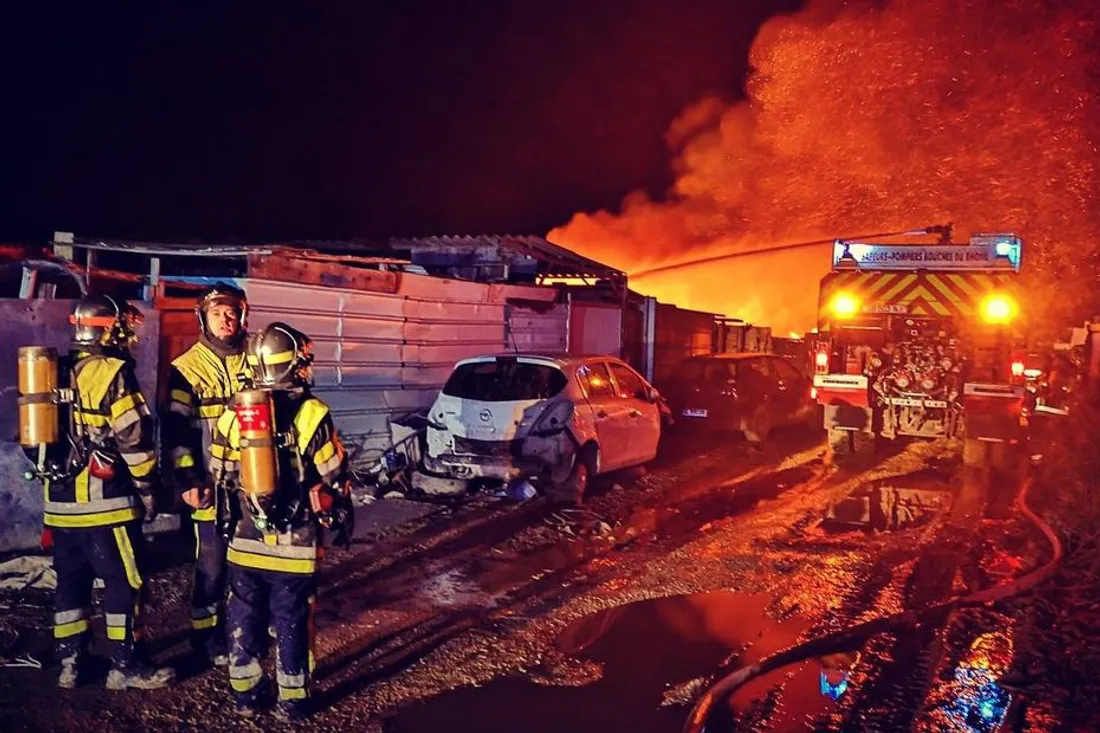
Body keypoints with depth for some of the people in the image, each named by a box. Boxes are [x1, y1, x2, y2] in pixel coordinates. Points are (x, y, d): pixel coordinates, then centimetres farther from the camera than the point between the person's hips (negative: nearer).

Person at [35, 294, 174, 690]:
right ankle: (125, 666, 7)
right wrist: (147, 488, -5)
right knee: (125, 581, 1)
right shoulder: (113, 372, -12)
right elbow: (134, 437, -15)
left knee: (71, 580, 15)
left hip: (60, 499, 8)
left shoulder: (58, 373, 12)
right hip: (104, 501, -8)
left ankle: (70, 662, 22)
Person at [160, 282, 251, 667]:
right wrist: (187, 480, -14)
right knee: (211, 563, 3)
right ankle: (207, 634, 17)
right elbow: (175, 430, -7)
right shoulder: (187, 367, -4)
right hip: (211, 484, -3)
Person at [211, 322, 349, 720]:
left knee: (244, 617, 15)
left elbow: (220, 475, 7)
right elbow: (334, 476, -8)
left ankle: (245, 694, 26)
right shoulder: (310, 414, -13)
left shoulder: (234, 413, -1)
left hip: (246, 539, 3)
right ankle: (293, 700, 16)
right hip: (294, 542, -3)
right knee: (291, 621, 7)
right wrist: (339, 514, 11)